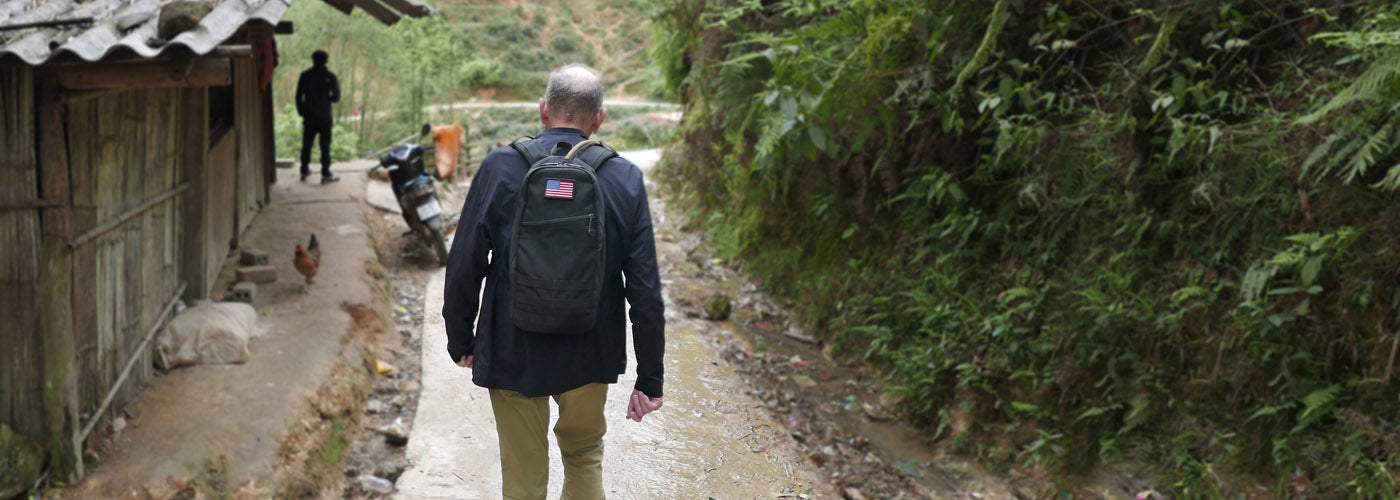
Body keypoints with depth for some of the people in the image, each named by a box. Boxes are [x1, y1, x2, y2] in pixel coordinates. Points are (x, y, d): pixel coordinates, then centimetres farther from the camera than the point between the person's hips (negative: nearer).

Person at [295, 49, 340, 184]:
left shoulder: (305, 75, -1)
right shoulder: (330, 76, -7)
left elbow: (299, 96, 1)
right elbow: (336, 97, -6)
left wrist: (301, 112, 10)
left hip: (309, 117, 2)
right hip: (324, 117, -2)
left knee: (306, 145, 12)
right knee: (325, 146, 2)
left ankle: (304, 172, 19)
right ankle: (325, 174, 0)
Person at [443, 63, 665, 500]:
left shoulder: (500, 167, -11)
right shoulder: (625, 179, -8)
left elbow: (464, 267, -9)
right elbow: (645, 288, -8)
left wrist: (460, 341, 7)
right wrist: (650, 379, 0)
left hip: (513, 351, -1)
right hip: (590, 356, 1)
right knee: (584, 456, 25)